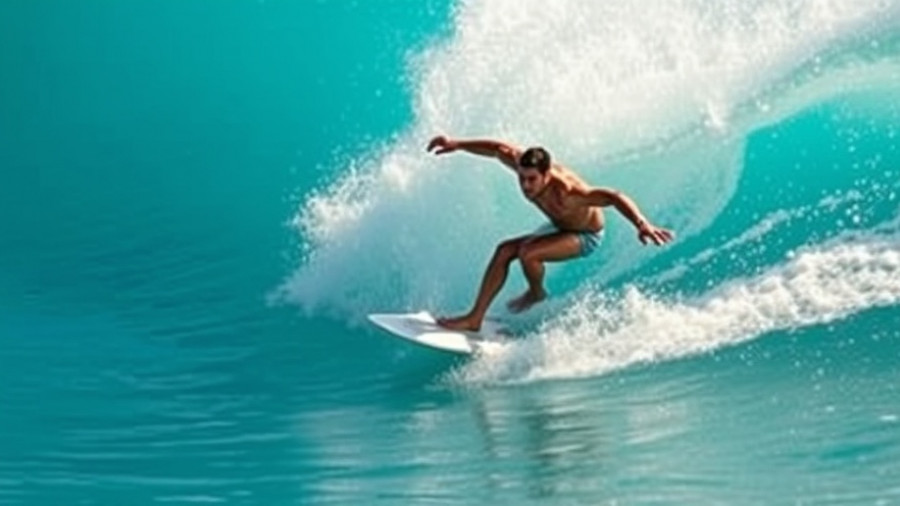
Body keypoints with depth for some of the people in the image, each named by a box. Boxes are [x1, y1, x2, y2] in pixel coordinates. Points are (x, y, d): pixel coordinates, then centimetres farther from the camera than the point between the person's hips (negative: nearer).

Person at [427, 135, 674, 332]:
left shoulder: (565, 191, -43)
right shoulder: (522, 164, -24)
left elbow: (614, 197, -50)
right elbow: (498, 148, -6)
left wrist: (642, 224, -65)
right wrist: (457, 144, -1)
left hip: (586, 236, -7)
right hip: (559, 227, 7)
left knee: (527, 252, -28)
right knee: (504, 251, -6)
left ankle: (536, 295, 5)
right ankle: (475, 318, 1)